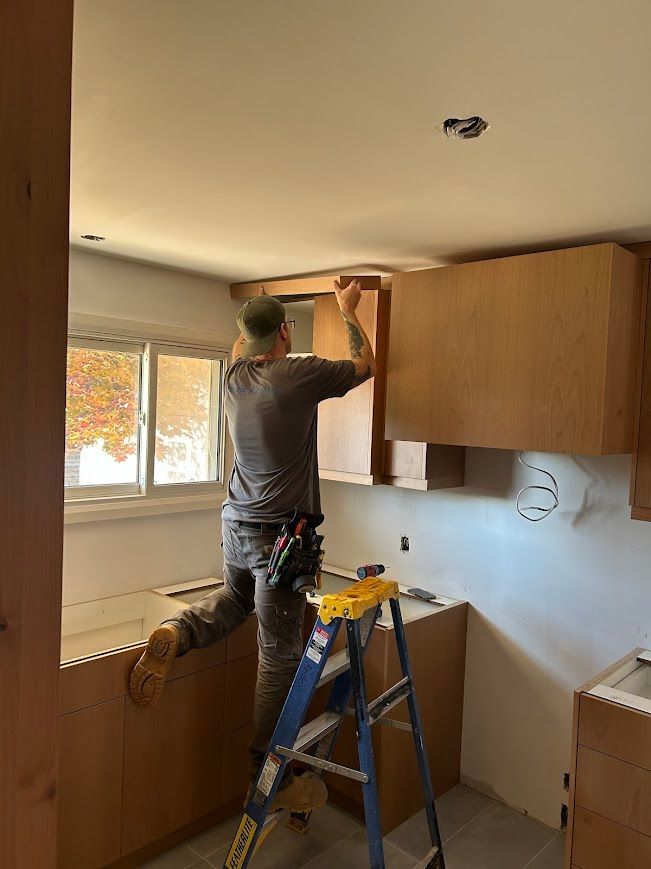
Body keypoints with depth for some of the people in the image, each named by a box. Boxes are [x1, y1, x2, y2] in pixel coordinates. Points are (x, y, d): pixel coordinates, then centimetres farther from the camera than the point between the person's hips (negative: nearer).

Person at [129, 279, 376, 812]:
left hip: (236, 525, 7)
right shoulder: (301, 375, -13)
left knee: (236, 599, 34)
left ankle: (176, 633, 7)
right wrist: (348, 310, 17)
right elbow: (366, 364, 5)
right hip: (278, 534, -6)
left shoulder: (235, 377, 3)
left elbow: (243, 345, 30)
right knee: (280, 654, 4)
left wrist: (257, 317, 41)